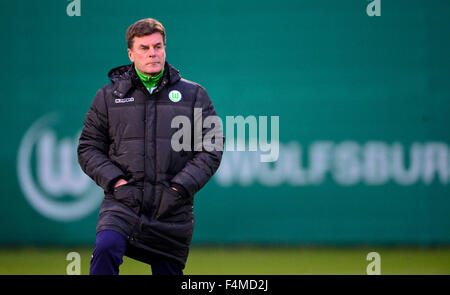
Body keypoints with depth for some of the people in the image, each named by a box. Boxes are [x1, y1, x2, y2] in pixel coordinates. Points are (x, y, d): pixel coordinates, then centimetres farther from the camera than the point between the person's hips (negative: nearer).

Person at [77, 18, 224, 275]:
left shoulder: (194, 95, 8)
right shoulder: (108, 97, 9)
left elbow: (212, 148, 5)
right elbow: (89, 148, 11)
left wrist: (181, 187, -7)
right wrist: (114, 181, -6)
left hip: (172, 212, 1)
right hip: (123, 204, -1)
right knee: (107, 247, -29)